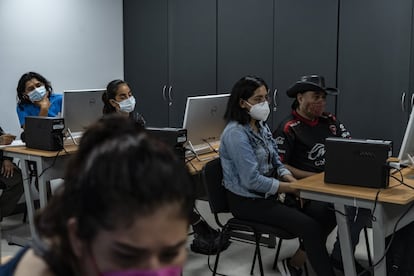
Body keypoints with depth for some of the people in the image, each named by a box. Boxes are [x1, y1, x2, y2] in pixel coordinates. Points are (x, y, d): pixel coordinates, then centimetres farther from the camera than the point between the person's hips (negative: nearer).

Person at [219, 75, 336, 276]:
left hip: (268, 193, 8)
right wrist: (292, 189, -17)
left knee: (320, 213, -7)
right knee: (310, 227, -19)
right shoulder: (236, 133, -19)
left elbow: (276, 163, 12)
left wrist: (293, 181, -9)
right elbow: (252, 180, -23)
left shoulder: (261, 126, 8)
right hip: (247, 201, -8)